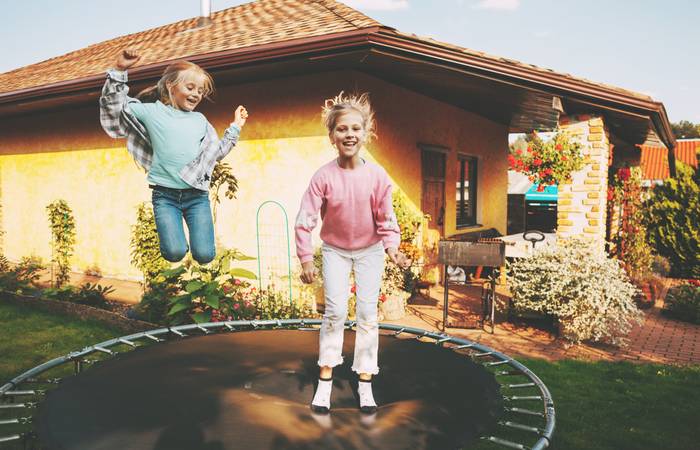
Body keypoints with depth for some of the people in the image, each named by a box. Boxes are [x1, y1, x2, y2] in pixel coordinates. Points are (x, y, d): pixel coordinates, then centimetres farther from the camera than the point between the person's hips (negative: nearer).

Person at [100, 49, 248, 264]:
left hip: (197, 195, 2)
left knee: (204, 255, -9)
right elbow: (114, 105, 3)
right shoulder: (152, 112, 5)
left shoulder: (200, 120, 15)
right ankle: (173, 236, 17)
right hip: (165, 195, -2)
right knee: (175, 253, -17)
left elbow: (218, 151, 22)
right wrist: (119, 71, -6)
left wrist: (235, 127, 20)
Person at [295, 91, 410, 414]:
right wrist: (306, 259, -19)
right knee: (335, 312, -4)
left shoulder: (377, 175, -17)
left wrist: (392, 246, -23)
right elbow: (305, 219, -17)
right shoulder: (324, 176, -20)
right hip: (335, 250, -1)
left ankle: (365, 383, 13)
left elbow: (386, 218, -9)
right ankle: (325, 381, 11)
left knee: (367, 313, 2)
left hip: (370, 250, 1)